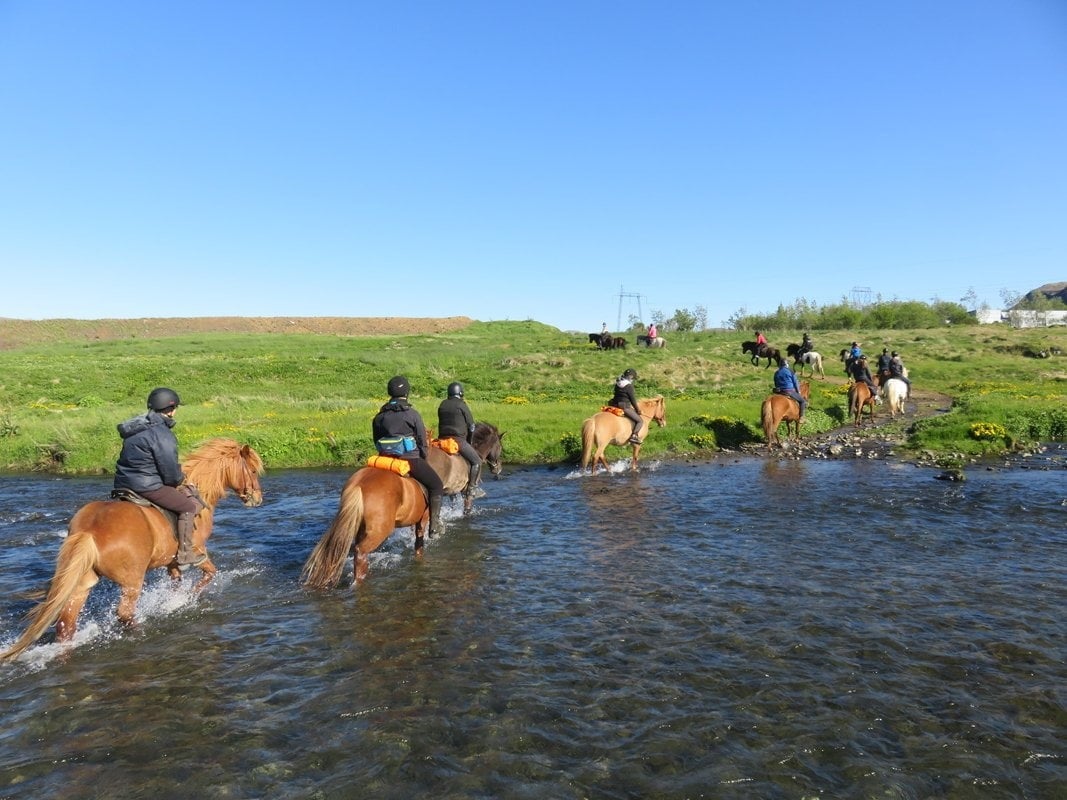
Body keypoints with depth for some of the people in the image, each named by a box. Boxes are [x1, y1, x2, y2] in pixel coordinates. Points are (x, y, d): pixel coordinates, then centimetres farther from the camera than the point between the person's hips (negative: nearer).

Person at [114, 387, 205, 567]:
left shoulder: (139, 426, 12)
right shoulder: (162, 434, -18)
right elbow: (170, 472, -16)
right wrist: (180, 479, 8)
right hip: (146, 486, -10)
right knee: (190, 506, -2)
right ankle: (184, 553, 0)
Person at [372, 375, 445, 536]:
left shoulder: (379, 417, 7)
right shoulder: (412, 414, -7)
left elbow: (376, 441, 14)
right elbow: (423, 441, -4)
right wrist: (424, 459, 11)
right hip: (411, 459, -5)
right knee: (437, 485, 7)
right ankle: (434, 524, -3)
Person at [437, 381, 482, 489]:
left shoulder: (442, 405, 12)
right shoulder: (461, 405, -6)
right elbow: (471, 426, -3)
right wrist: (469, 441, 11)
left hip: (443, 438, 7)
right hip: (458, 439, -7)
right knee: (476, 462, -1)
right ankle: (472, 486, -8)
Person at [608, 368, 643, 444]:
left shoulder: (617, 384, 9)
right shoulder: (629, 386, -14)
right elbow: (633, 399, -9)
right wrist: (637, 410, 4)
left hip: (615, 405, 8)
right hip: (625, 406, -8)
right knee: (640, 421, -2)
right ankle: (634, 436, -19)